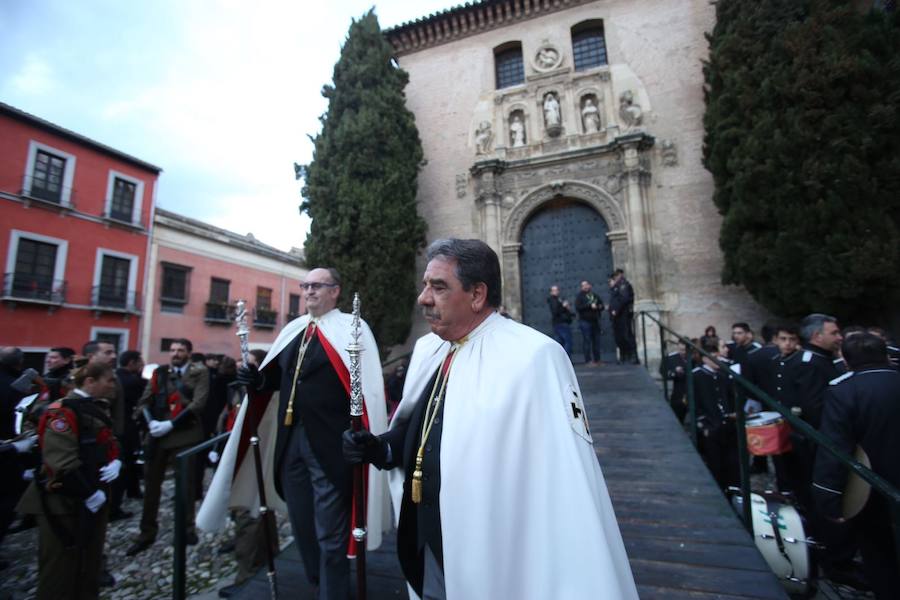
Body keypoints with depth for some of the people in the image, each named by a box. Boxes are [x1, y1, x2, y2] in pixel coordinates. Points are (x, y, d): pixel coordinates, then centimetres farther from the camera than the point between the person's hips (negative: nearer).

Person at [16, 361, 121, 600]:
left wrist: (116, 461, -4)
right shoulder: (63, 412, -20)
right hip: (65, 502, -9)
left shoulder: (99, 408, 10)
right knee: (61, 566, 5)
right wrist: (88, 492, -20)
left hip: (96, 497, 9)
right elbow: (62, 463, -24)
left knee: (91, 560, 20)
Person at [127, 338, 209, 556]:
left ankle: (187, 527, 24)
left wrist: (171, 424, -17)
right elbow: (145, 400, 7)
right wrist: (151, 422, -9)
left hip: (185, 434, -3)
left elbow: (198, 404, -11)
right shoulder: (159, 372, 11)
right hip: (157, 434, 4)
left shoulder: (199, 372, -2)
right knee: (151, 482, 10)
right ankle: (147, 532, 25)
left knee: (185, 483, 7)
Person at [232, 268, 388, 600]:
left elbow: (369, 388, -14)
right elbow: (280, 376, 23)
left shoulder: (352, 327, -9)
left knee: (330, 532, 6)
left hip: (331, 444, -7)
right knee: (301, 524, 22)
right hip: (291, 441, 7)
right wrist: (258, 379, 1)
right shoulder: (292, 330, 13)